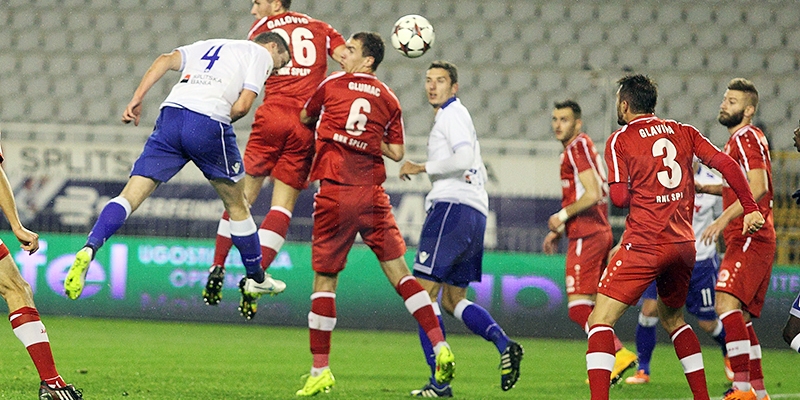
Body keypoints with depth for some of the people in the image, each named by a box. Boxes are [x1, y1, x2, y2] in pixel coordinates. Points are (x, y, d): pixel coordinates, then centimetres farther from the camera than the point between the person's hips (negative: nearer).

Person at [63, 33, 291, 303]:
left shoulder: (207, 47, 33)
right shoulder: (261, 54, 17)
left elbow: (166, 60, 15)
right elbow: (242, 105, 1)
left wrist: (137, 99, 6)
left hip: (171, 113, 4)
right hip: (209, 123, -4)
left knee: (130, 196, -2)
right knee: (236, 205, 16)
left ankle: (89, 250, -24)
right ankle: (256, 280, 27)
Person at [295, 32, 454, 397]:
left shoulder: (332, 85, 2)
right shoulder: (389, 100, 8)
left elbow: (305, 119, 18)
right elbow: (396, 152, 8)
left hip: (335, 193, -2)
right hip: (372, 195, 2)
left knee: (324, 280, 3)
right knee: (399, 272, 7)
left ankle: (320, 370, 3)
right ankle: (439, 345, -4)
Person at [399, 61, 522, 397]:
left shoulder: (452, 114, -3)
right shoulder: (455, 117, 28)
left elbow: (465, 158, -18)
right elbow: (478, 171, 31)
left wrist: (422, 167, -11)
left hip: (453, 206, -10)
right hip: (476, 214, 10)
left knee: (424, 291, -11)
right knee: (453, 300, 11)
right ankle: (504, 344, -10)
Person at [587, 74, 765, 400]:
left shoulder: (619, 140, -2)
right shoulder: (683, 132, 12)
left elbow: (619, 197, -9)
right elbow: (726, 164, 3)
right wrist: (751, 209, 6)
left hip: (644, 244, -6)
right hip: (683, 243, 6)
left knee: (600, 320, -5)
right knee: (672, 317, 26)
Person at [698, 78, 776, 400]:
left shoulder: (747, 138, -9)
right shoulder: (736, 140, 22)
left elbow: (758, 187, -20)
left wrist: (724, 218, -26)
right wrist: (703, 188, 23)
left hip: (751, 238, -11)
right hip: (744, 240, 11)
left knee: (727, 302, -24)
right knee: (741, 318, 13)